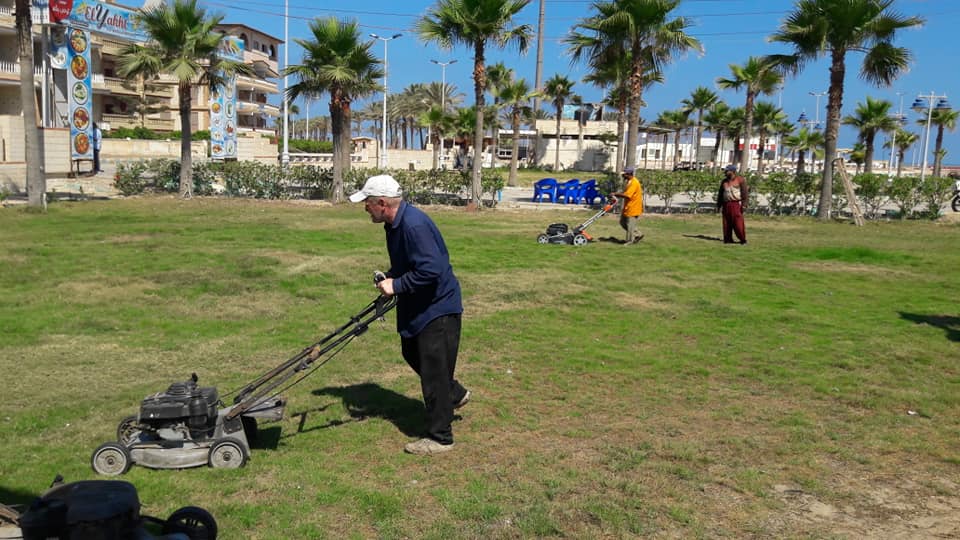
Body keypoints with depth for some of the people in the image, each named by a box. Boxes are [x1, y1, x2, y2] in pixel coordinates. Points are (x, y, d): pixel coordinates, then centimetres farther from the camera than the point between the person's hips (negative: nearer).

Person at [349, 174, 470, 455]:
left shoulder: (414, 225, -27)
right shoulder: (394, 223, 5)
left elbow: (431, 271, -33)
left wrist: (396, 285, -23)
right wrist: (389, 277, 1)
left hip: (438, 308, -11)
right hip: (417, 306, 11)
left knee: (434, 371, -2)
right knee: (412, 354, 23)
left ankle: (440, 437, 12)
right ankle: (455, 394, 42)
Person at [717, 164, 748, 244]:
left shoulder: (740, 180, -2)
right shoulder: (724, 181, 14)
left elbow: (745, 192, -6)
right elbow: (720, 194, 19)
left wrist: (744, 205, -13)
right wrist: (719, 205, 14)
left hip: (736, 204, -5)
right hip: (726, 205, 5)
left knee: (738, 223, -9)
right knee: (727, 223, 1)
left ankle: (743, 239, -2)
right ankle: (728, 239, 7)